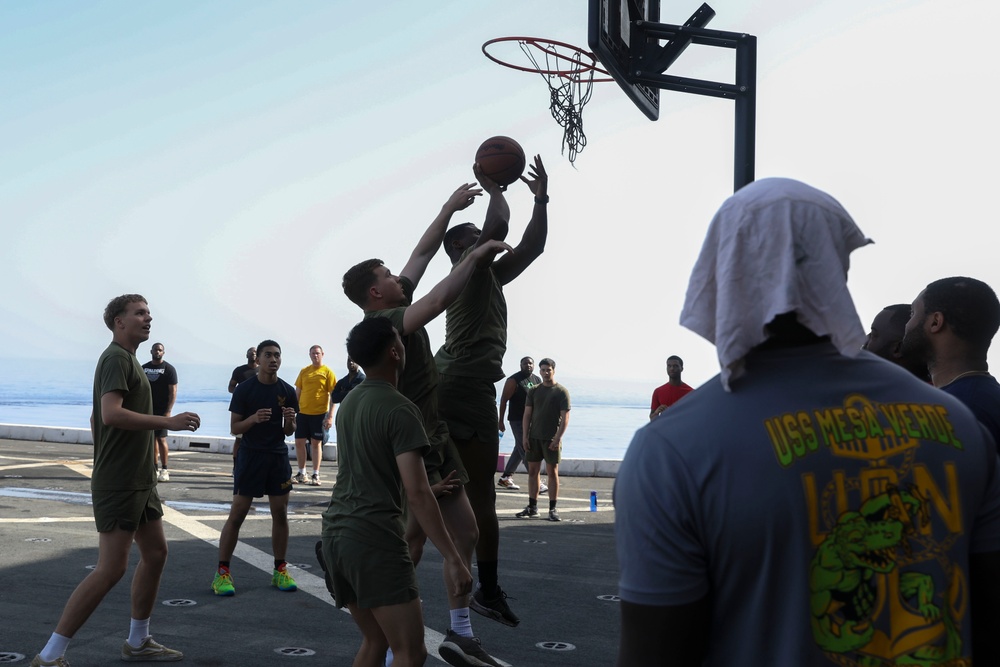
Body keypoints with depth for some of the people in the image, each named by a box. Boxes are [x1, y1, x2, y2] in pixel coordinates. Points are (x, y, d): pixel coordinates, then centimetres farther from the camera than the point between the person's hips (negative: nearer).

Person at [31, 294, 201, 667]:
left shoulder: (127, 359, 17)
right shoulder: (117, 357, -13)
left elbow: (98, 418, 23)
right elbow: (111, 413, -28)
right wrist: (168, 422, -27)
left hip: (140, 481, 10)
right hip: (119, 484, -10)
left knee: (155, 554, 14)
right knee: (111, 569, -11)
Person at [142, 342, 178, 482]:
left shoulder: (169, 369, -3)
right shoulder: (144, 368, 11)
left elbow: (173, 392, -7)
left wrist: (168, 411, -14)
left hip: (161, 410, -5)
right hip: (147, 409, 5)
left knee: (161, 439, -9)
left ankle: (164, 470, -4)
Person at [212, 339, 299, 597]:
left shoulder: (287, 391, 5)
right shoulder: (244, 389, -5)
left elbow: (289, 432, 11)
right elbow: (234, 427, -3)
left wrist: (290, 421, -12)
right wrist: (254, 418, -22)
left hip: (278, 457, 4)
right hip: (250, 456, -3)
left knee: (280, 514, 6)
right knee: (237, 514, -4)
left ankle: (280, 570, 17)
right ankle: (222, 572, 3)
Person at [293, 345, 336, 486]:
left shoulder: (327, 372, -3)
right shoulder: (304, 371, 9)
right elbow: (297, 393, 13)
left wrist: (330, 416, -12)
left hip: (320, 414, -4)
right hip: (302, 413, 4)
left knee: (316, 443, 1)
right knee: (299, 442, 6)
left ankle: (315, 475, 9)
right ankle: (301, 474, 18)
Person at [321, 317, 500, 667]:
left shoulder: (349, 402, 15)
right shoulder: (400, 409, -11)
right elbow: (416, 494, -19)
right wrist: (453, 559, -19)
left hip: (335, 531, 9)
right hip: (374, 536, -9)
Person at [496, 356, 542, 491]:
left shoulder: (537, 381, 12)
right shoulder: (514, 380, -7)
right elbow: (503, 400, -7)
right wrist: (500, 420, -11)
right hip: (517, 420, -7)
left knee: (520, 449, 12)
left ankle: (505, 478, 23)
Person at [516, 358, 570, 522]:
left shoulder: (561, 392, -2)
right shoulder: (534, 391, 9)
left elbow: (565, 417, -7)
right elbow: (527, 415, 9)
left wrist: (558, 438, -15)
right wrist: (525, 436, 0)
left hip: (551, 439, -4)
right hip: (534, 437, 4)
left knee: (553, 472, -1)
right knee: (532, 471, 7)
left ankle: (553, 509, 4)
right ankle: (532, 507, 15)